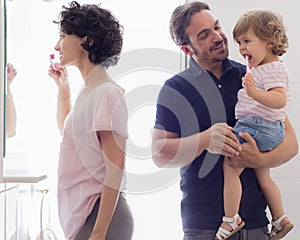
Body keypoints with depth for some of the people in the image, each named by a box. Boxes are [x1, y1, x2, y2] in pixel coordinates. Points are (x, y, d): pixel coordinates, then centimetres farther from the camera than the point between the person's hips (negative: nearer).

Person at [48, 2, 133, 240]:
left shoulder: (108, 93, -14)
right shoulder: (88, 91, 11)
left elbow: (115, 168, -18)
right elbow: (67, 132, 33)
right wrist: (63, 87, 24)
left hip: (99, 215, -9)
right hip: (81, 212, 9)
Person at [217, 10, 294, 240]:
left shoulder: (273, 69, -15)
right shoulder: (257, 68, 17)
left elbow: (280, 100, -33)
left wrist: (254, 92, -44)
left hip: (258, 129, -11)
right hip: (267, 131, 11)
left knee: (230, 167, -12)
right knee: (263, 176, 20)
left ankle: (231, 219, -8)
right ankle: (280, 219, 29)